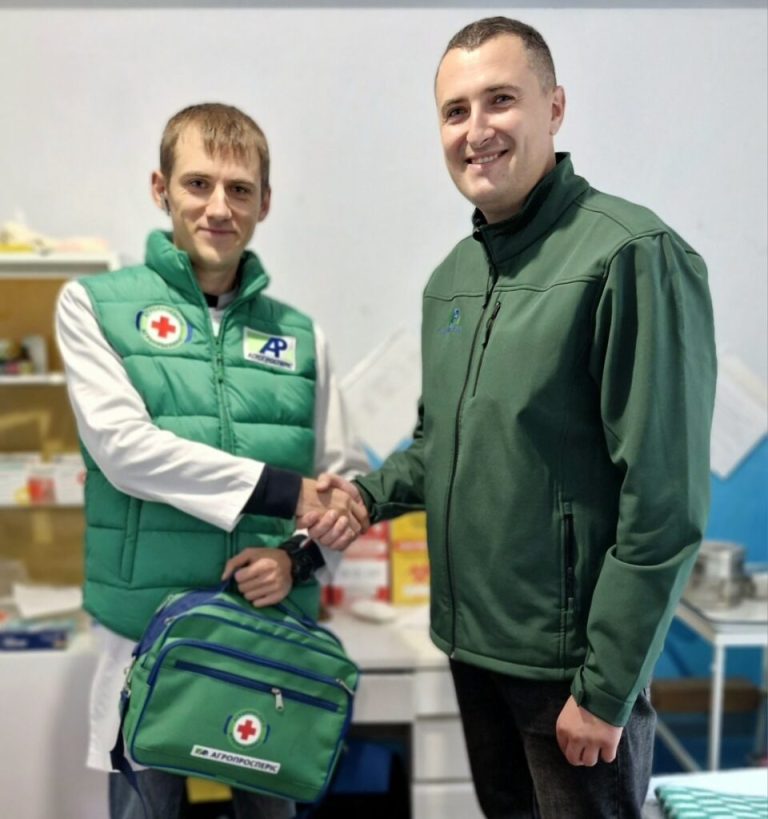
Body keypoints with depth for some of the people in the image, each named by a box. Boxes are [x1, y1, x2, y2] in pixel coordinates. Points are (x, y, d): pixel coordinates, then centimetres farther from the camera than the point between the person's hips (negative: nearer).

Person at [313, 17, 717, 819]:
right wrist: (371, 494, -1)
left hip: (572, 662, -7)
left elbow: (664, 502, -19)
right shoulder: (451, 276, 7)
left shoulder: (632, 255, -17)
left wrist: (605, 687, -17)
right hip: (472, 642, 7)